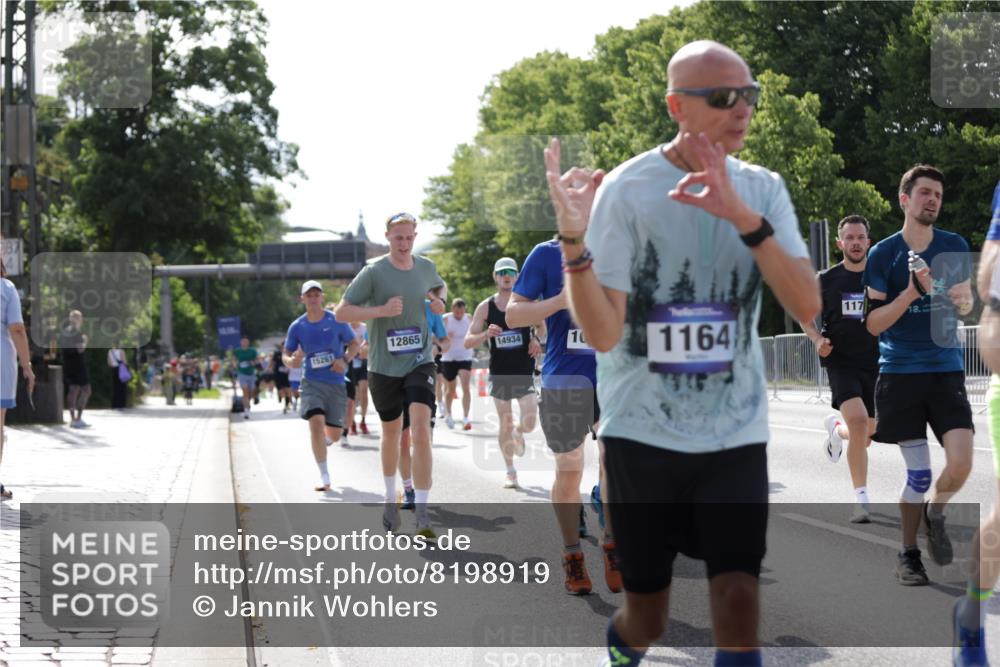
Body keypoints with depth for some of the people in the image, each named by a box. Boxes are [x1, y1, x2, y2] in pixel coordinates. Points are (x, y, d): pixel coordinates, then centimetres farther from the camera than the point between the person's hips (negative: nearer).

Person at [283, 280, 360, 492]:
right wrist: (292, 361, -17)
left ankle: (323, 440, 46)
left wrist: (345, 360, -14)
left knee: (334, 435, 5)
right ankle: (324, 476, -11)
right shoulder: (297, 327, 0)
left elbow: (354, 343, 6)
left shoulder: (337, 321, -4)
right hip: (312, 381, 0)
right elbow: (285, 355, 8)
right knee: (316, 423, -21)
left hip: (336, 382, 0)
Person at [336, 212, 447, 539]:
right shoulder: (374, 272, -10)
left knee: (421, 432, -16)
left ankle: (422, 513, -16)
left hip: (420, 364, 1)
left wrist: (439, 302, 2)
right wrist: (381, 310, -23)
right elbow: (341, 312, -10)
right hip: (383, 367, -1)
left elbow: (439, 288, 26)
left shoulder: (426, 267, 2)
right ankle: (391, 497, 40)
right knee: (391, 432, 15)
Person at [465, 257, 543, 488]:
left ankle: (518, 433, 28)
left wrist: (537, 339, -11)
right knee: (505, 424, 5)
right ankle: (510, 471, 19)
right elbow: (468, 341, -1)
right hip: (499, 373, 1)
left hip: (524, 371, -1)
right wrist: (486, 334, -21)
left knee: (529, 423, -10)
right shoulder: (485, 307, 0)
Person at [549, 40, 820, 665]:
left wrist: (745, 217, -24)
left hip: (735, 434, 2)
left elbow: (808, 307, -11)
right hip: (642, 432, -2)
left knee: (740, 600, -12)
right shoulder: (626, 189, -9)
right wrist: (574, 240, -29)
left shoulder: (763, 190, 1)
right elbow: (604, 333, -13)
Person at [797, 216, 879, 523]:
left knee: (866, 435, 13)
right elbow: (804, 315, 12)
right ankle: (862, 500, -20)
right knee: (858, 420, -26)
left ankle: (836, 429, 51)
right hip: (841, 362, -3)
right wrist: (818, 339, -6)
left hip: (876, 363, 3)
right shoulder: (826, 280, -1)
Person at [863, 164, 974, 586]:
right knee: (918, 473, -3)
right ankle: (908, 554, 16)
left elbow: (967, 305, 14)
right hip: (900, 373, -2)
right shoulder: (882, 254, -3)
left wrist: (961, 299, -10)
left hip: (947, 370, 2)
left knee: (960, 464, -14)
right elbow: (872, 324, -6)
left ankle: (935, 515, 17)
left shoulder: (955, 247, 5)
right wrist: (913, 290, -19)